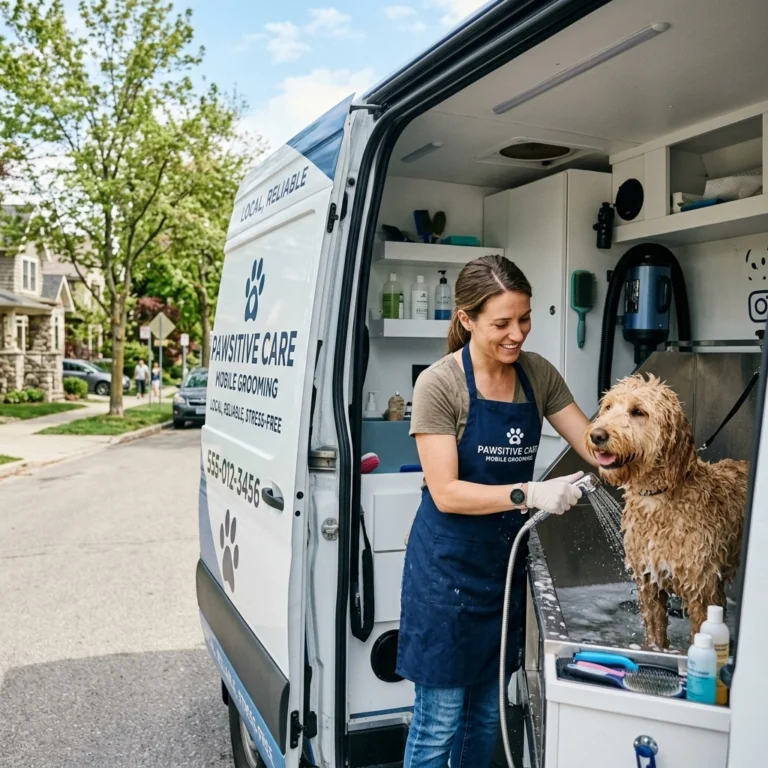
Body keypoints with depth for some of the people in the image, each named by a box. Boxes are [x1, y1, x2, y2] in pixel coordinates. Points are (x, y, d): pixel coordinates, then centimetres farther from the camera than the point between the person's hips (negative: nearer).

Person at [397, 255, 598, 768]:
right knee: (440, 719, 6)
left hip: (505, 561, 6)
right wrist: (529, 494, -28)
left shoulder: (538, 374, 1)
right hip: (448, 566, -5)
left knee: (487, 711, 20)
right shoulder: (440, 385, -16)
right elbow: (446, 492, -19)